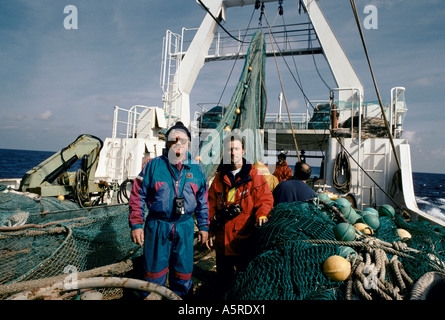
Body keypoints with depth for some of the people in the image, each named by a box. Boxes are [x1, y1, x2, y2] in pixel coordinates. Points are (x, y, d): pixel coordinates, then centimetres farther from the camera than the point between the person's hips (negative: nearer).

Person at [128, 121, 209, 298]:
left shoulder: (196, 170, 4)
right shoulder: (153, 165, -3)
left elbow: (203, 201, 12)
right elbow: (137, 196, -1)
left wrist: (204, 226, 12)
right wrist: (136, 225, -5)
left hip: (185, 227, 2)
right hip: (157, 226, -2)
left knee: (183, 273, 14)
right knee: (154, 272, 11)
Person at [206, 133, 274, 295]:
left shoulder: (254, 175, -2)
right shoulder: (220, 177, 8)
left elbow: (265, 199, -6)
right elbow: (211, 206, 11)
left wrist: (262, 215, -25)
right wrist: (209, 230, 8)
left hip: (246, 239, -3)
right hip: (222, 240, 4)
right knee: (223, 280, 19)